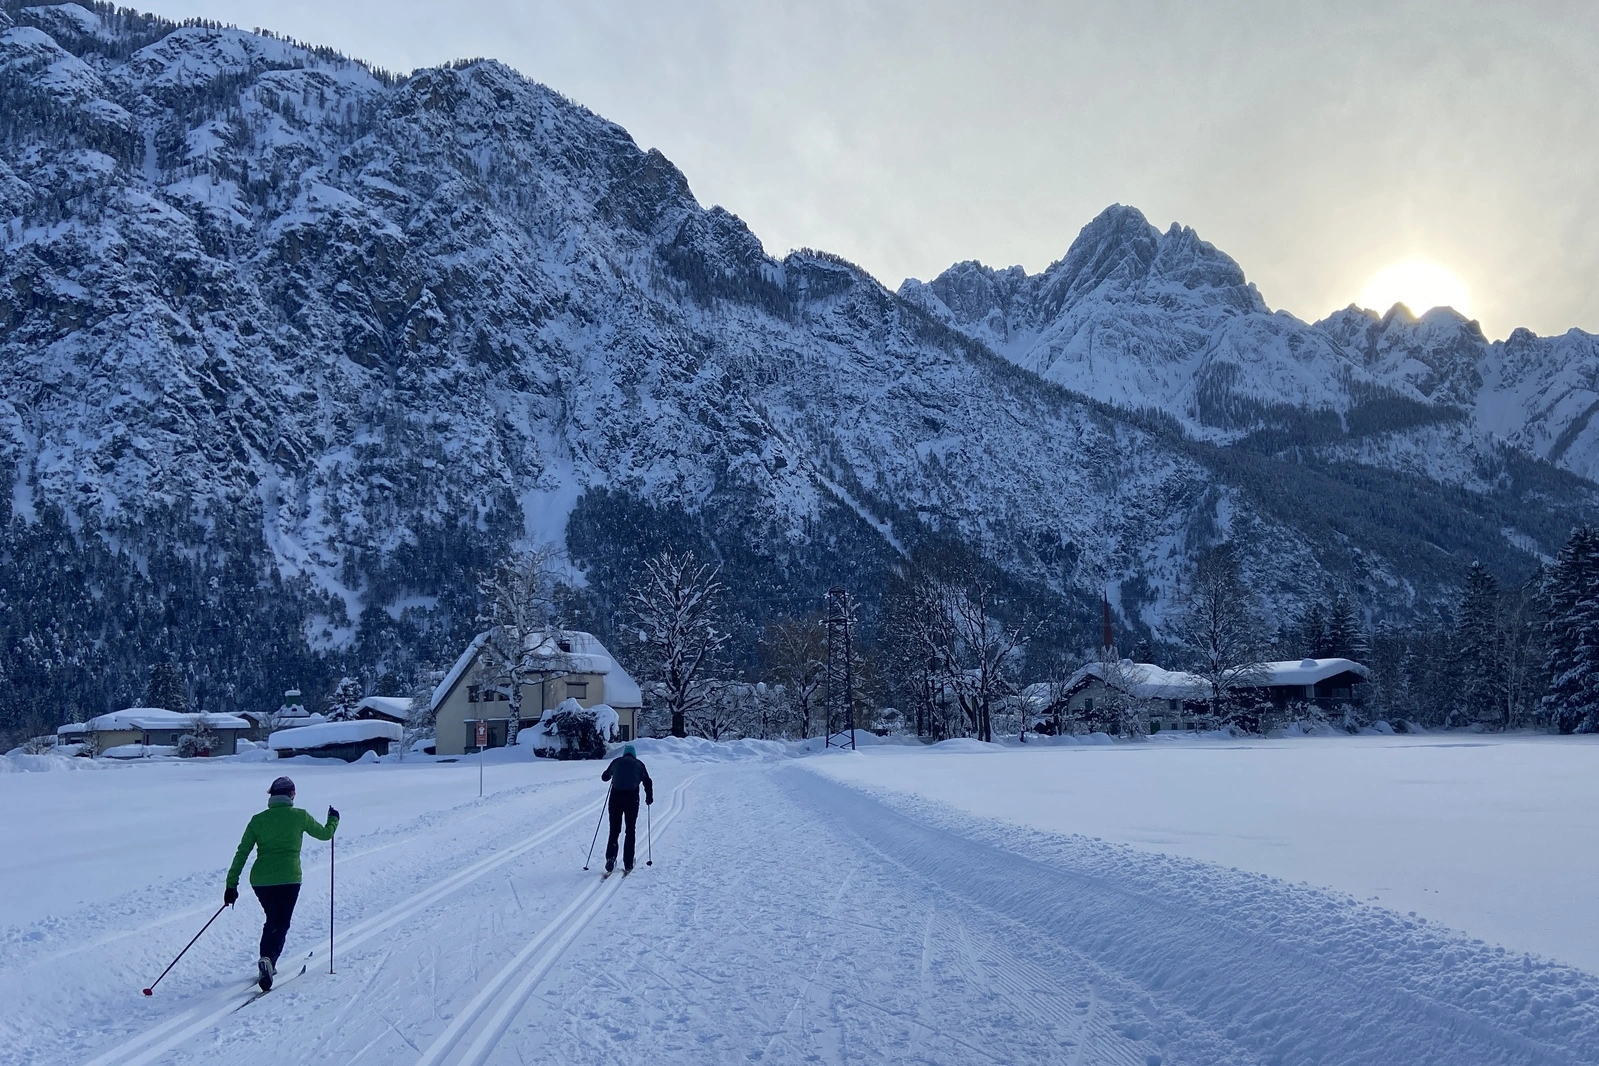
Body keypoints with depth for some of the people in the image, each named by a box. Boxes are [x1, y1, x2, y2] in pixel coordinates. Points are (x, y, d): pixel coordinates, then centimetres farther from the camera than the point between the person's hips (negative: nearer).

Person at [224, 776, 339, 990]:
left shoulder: (258, 820, 7)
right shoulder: (299, 816, 1)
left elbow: (242, 853, 4)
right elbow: (325, 834, 15)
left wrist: (232, 884, 7)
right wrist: (333, 820, 36)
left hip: (259, 879, 4)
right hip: (287, 878, -4)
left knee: (272, 920, 25)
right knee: (281, 924, 2)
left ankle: (267, 962, 24)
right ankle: (268, 959, -23)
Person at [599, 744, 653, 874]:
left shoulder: (616, 762, 16)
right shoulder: (639, 764, 13)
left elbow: (604, 777, 27)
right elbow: (647, 782, 5)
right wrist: (649, 797, 18)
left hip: (616, 796, 1)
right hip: (632, 798, -1)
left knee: (614, 831, 10)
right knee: (630, 831, 8)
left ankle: (610, 858, -9)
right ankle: (628, 864, 6)